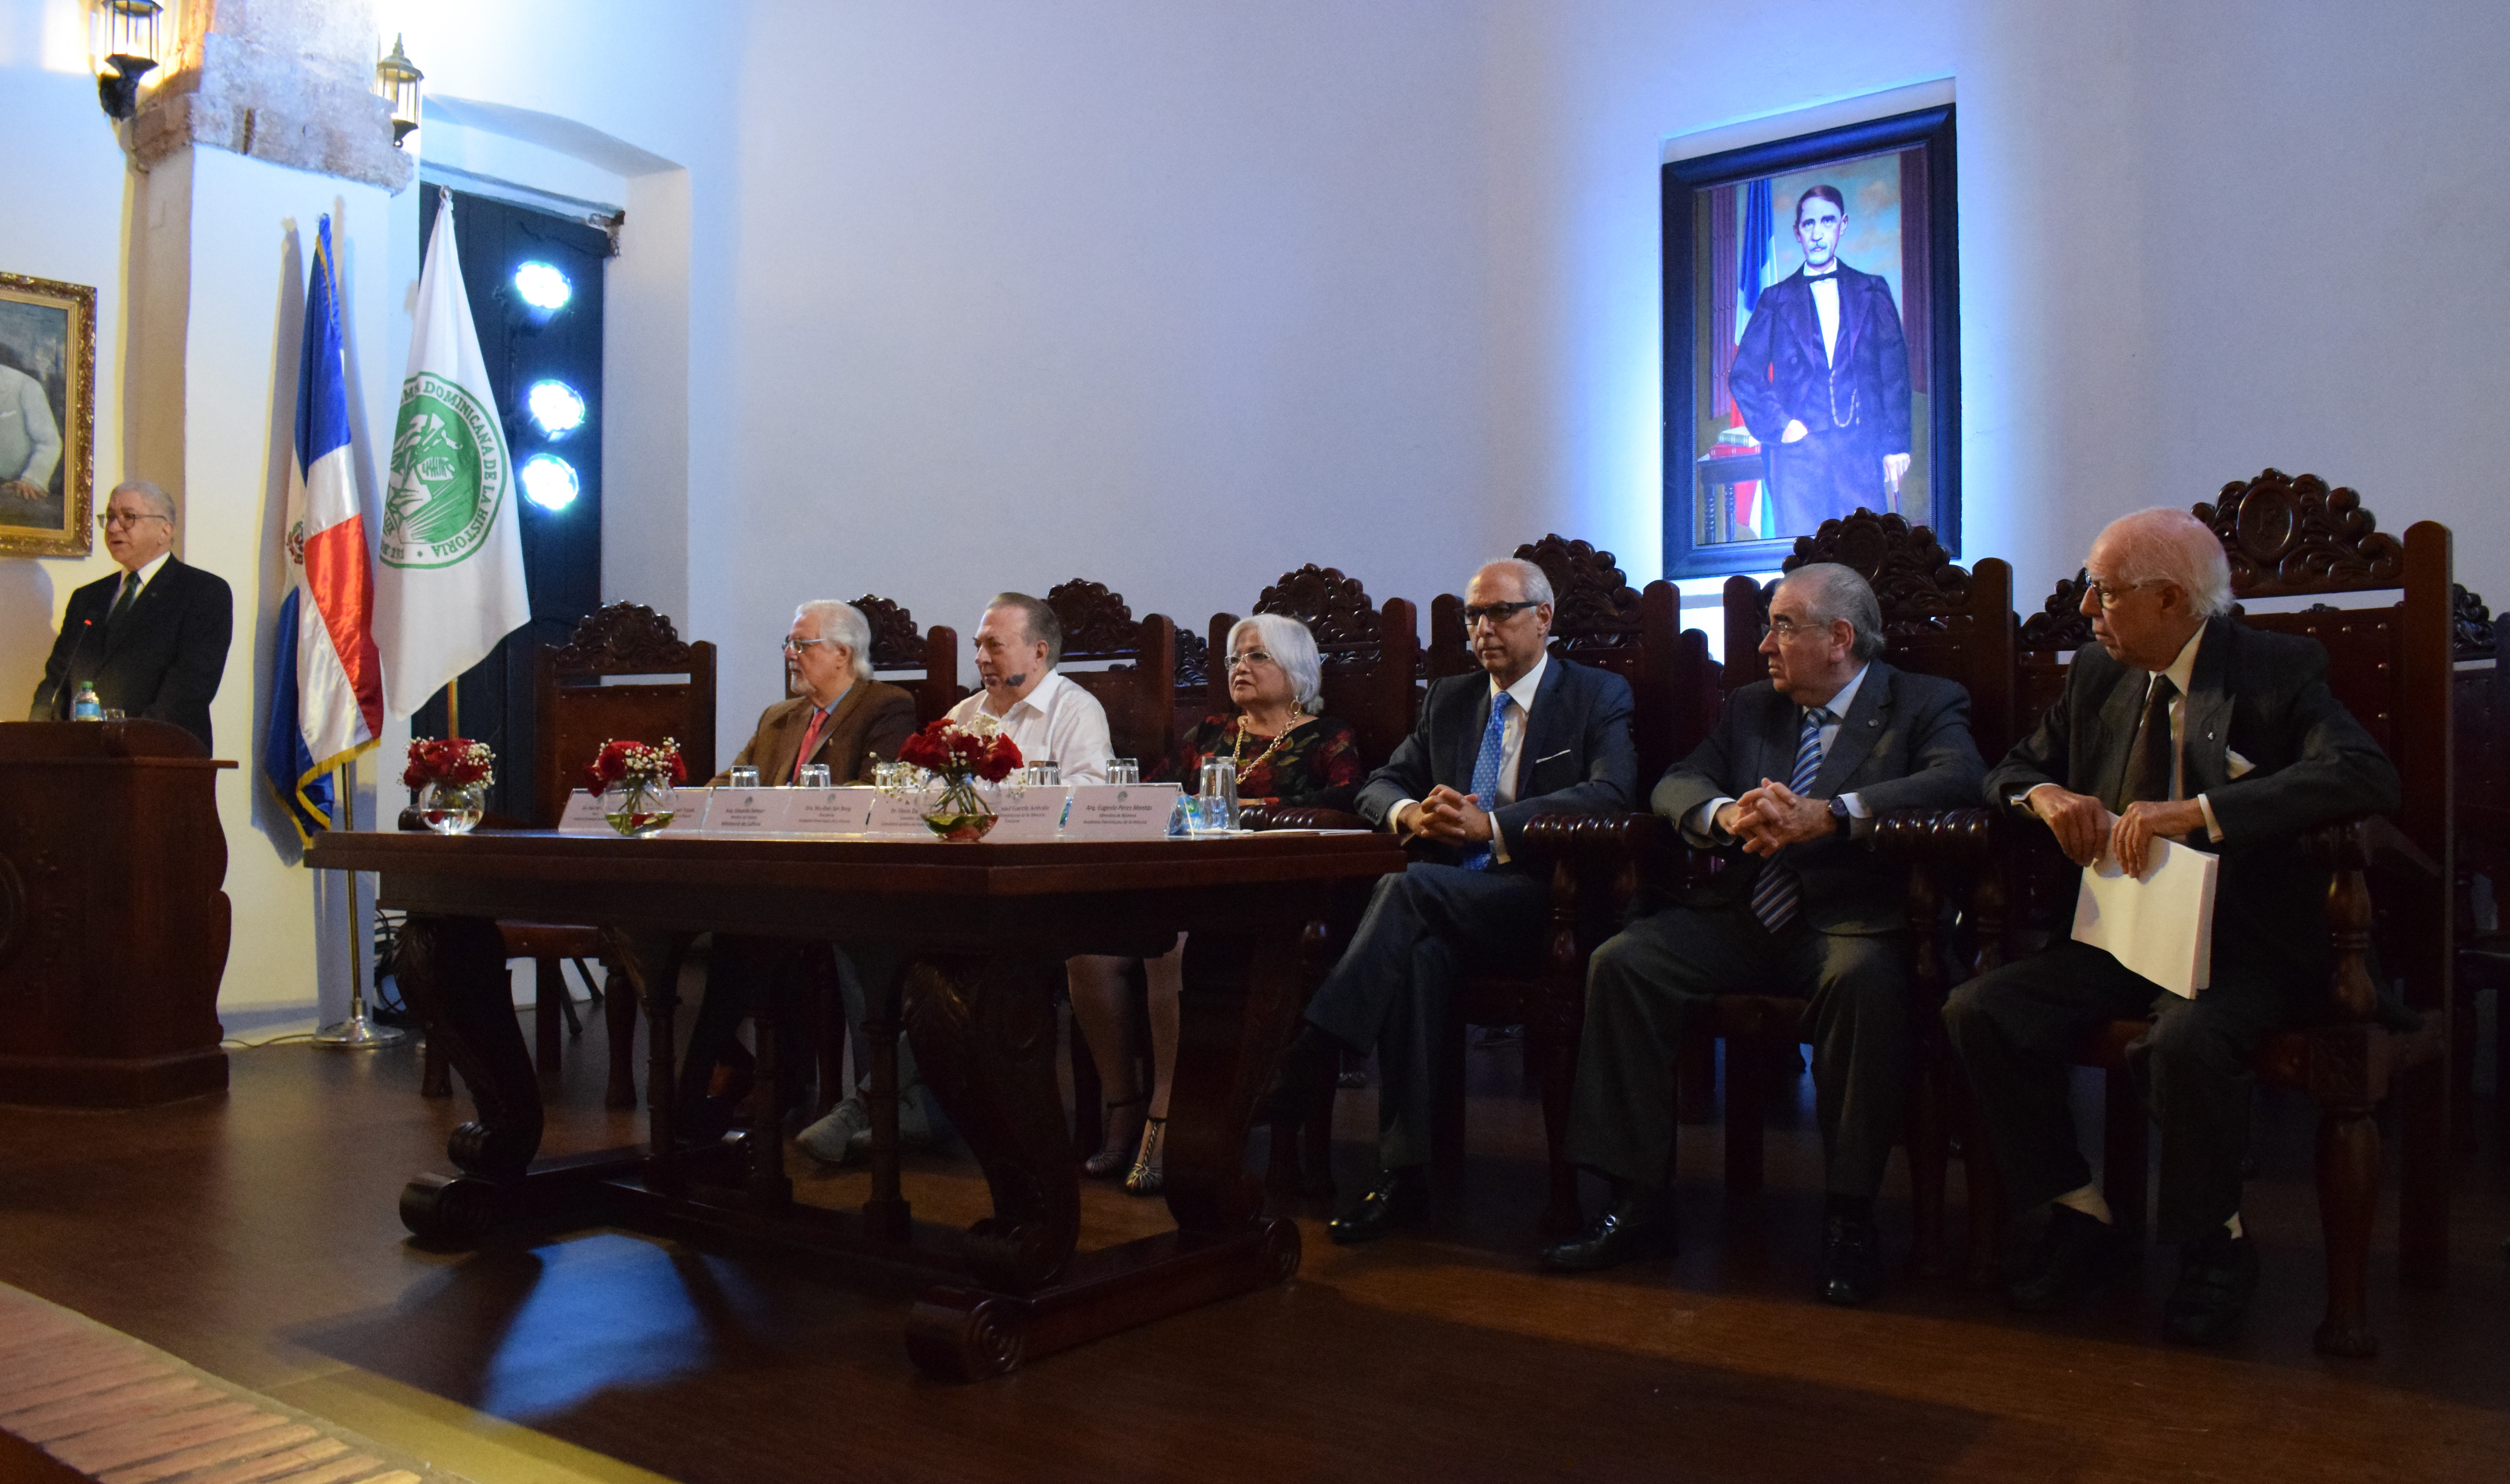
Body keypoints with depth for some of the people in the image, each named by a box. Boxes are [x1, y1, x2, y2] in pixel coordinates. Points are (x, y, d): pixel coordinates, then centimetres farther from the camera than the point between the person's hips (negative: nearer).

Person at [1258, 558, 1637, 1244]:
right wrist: (1411, 814, -9)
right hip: (1447, 903, 4)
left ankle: (1308, 1063, -36)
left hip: (1539, 902, -4)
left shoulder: (1599, 697, 6)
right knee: (1419, 954, -33)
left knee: (1409, 886, -33)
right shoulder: (1448, 699, 22)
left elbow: (1610, 794, -12)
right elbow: (1379, 785, 18)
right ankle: (1403, 1174, -32)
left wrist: (1489, 825, -23)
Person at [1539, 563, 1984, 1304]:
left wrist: (1826, 816, -28)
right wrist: (1729, 815, -15)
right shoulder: (1750, 707, 21)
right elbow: (1675, 784, 10)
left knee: (1864, 980, -37)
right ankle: (1640, 1203, -12)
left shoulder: (1925, 705, 6)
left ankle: (1850, 1221, -21)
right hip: (1742, 914, 5)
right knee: (1620, 962, -18)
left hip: (1849, 917, -4)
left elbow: (1959, 779, -16)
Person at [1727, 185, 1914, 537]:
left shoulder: (1872, 292, 16)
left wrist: (1896, 445, 0)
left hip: (1861, 448, 1)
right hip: (1798, 449, 0)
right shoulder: (1777, 299, 15)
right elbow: (1743, 374, 10)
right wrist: (1778, 425, -5)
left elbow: (1895, 371, 10)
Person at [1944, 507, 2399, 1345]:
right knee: (1979, 1012, -17)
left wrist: (2197, 810, -31)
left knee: (2185, 1040, -35)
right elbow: (2012, 770, 18)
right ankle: (2080, 1218, 1)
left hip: (2245, 950, -5)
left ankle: (2216, 1247, -6)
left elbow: (2366, 777, -24)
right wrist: (2047, 795, -8)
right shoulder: (2097, 673, 10)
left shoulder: (2278, 671, -7)